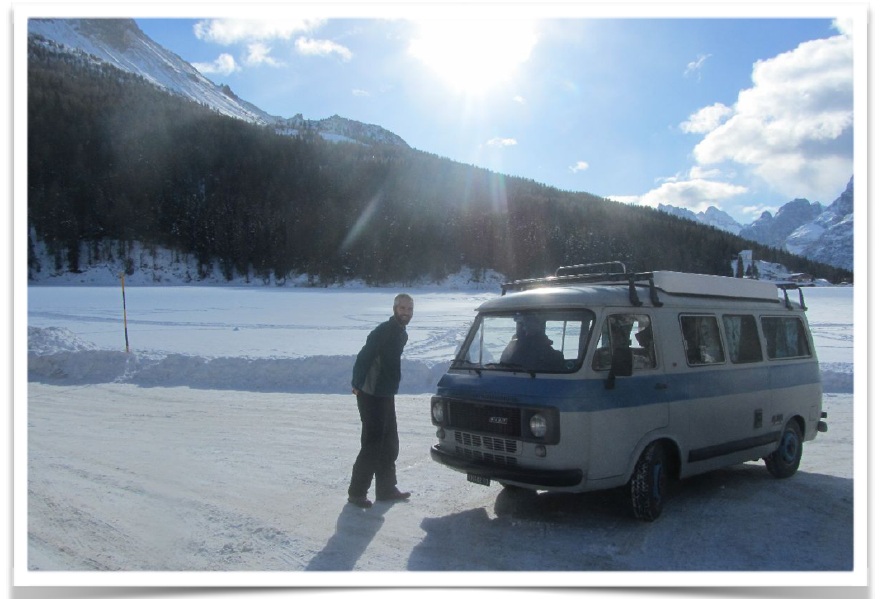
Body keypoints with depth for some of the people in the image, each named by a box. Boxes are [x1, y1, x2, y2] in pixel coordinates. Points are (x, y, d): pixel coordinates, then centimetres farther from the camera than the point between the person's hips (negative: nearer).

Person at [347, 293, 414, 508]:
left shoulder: (401, 333, 11)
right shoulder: (383, 331, -18)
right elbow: (363, 357, -23)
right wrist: (357, 384, -26)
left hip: (386, 395, 9)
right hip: (372, 396, -9)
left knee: (390, 445, 15)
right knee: (372, 445, -5)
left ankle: (387, 489, 26)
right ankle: (356, 492, 6)